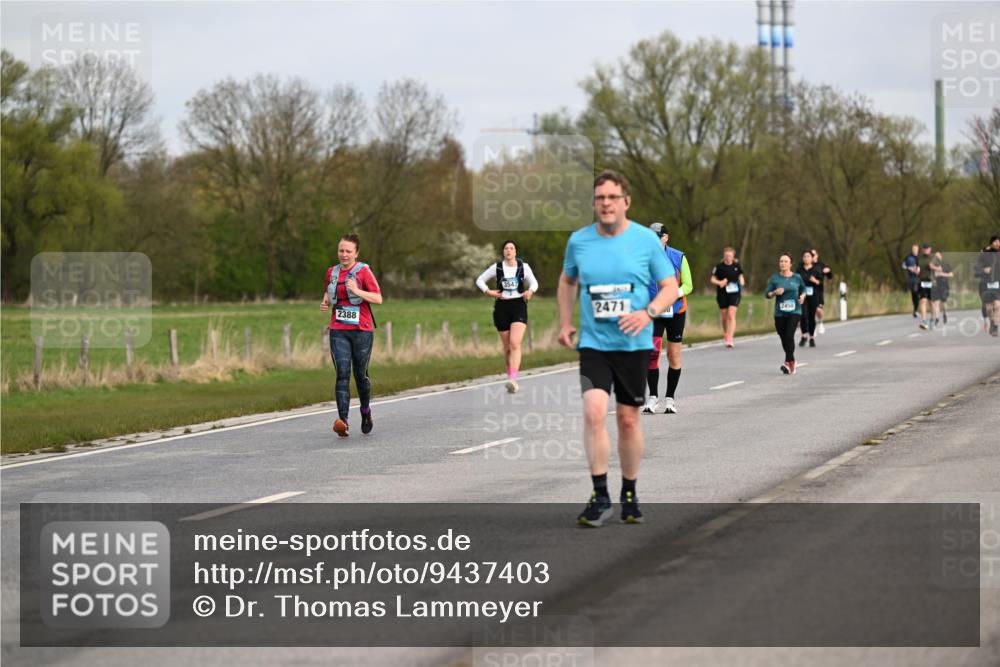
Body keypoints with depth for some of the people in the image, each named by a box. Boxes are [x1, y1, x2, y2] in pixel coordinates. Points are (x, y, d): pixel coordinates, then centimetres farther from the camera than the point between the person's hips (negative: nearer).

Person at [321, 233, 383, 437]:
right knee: (342, 373, -11)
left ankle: (366, 411, 35)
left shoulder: (364, 271, -4)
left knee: (360, 374, 6)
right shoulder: (332, 272, 10)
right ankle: (342, 421, -22)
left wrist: (357, 291, -23)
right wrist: (326, 302, 7)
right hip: (338, 331, 3)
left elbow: (378, 298, -11)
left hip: (362, 330, -3)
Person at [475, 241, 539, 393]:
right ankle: (510, 377, 21)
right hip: (502, 307, 2)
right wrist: (487, 291, -5)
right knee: (507, 347, 7)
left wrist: (531, 291, -8)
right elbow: (480, 280, 12)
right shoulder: (496, 267, 3)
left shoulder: (524, 267, 2)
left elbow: (534, 282, 13)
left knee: (515, 344, -18)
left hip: (519, 306, -2)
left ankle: (513, 379, -27)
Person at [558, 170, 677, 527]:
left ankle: (630, 494, 23)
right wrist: (565, 322, 11)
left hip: (634, 344, 0)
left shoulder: (646, 240, -4)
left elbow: (670, 287, 1)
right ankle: (600, 496, -11)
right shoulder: (579, 241, 2)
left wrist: (648, 313, -17)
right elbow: (567, 280, 21)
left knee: (628, 419, 6)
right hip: (593, 343, 0)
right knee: (593, 412, -17)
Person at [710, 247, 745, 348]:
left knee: (731, 315, -13)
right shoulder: (719, 266, -3)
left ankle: (729, 339, -17)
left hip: (734, 293, 0)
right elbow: (713, 279, 2)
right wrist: (719, 282, -18)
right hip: (722, 294, 0)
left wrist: (742, 284, -3)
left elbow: (740, 276, 17)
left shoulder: (737, 266, 3)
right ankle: (725, 335, 34)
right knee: (724, 317, 9)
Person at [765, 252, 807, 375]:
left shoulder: (797, 278, 3)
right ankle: (792, 362, 30)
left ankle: (788, 363, -22)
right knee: (783, 338, 8)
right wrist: (775, 293, -18)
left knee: (789, 336, -19)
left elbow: (803, 289, 20)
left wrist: (802, 296, -1)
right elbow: (767, 294, 2)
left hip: (794, 311, -2)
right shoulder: (774, 278, 2)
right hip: (779, 313, 2)